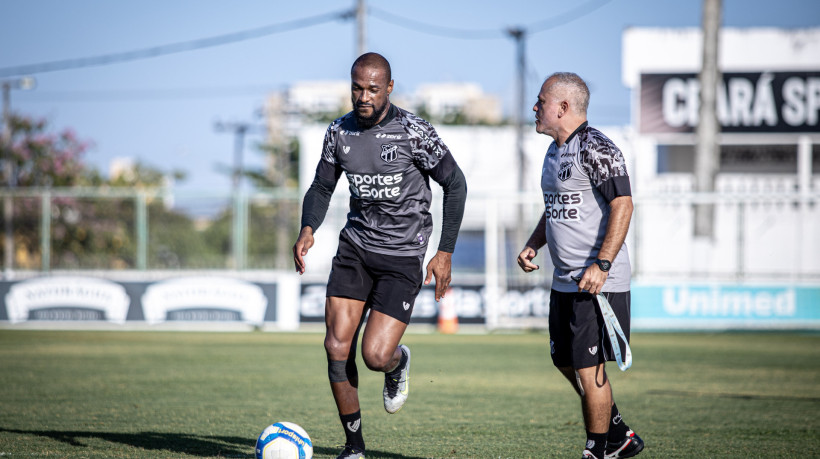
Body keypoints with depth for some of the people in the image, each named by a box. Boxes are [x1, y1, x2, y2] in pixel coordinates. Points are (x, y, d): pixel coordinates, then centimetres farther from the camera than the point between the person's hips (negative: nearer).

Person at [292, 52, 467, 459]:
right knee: (337, 348, -7)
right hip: (355, 246, 4)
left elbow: (455, 185, -4)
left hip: (402, 257, -4)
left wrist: (445, 252, -7)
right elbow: (322, 187, 12)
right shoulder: (339, 132, 1)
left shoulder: (414, 133, -12)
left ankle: (398, 364, 26)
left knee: (376, 356, -14)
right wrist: (307, 230, -8)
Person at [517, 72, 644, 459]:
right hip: (564, 281, 10)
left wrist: (602, 264, -26)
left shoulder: (595, 148, -15)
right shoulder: (555, 151, 15)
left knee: (588, 368, -7)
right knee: (566, 362, 15)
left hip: (598, 282, -10)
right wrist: (533, 245, 11)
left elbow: (623, 204, -21)